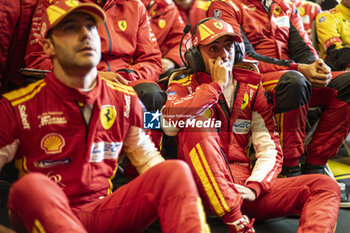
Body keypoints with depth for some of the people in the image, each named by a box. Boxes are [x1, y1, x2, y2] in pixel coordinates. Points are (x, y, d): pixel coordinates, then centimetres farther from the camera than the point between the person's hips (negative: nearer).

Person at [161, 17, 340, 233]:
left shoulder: (253, 92, 16)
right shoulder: (184, 88, 8)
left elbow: (270, 149, 7)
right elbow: (168, 122, -17)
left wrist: (253, 187, -13)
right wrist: (217, 85, -9)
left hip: (246, 185, 3)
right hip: (204, 186, -3)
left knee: (326, 187, -16)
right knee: (194, 125, -29)